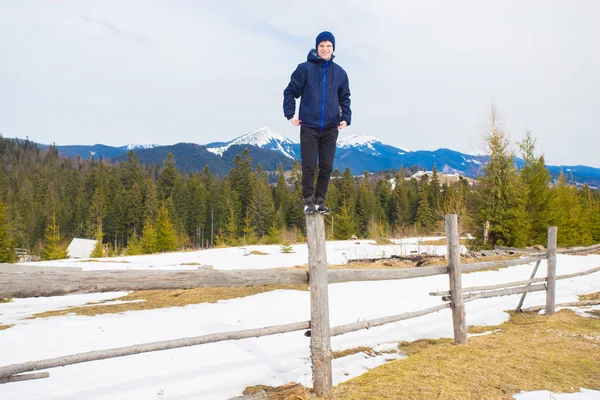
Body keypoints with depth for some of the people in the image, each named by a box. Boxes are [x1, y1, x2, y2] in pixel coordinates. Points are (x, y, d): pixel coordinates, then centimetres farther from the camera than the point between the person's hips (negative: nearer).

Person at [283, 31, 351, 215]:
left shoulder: (340, 73, 8)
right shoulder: (305, 68, -2)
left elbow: (344, 98, 15)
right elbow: (290, 91, 2)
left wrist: (346, 118, 3)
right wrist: (290, 114, -6)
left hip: (330, 128, 3)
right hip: (309, 126, -3)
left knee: (326, 167, 6)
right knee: (309, 167, -2)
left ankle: (320, 200, 19)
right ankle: (308, 200, 13)